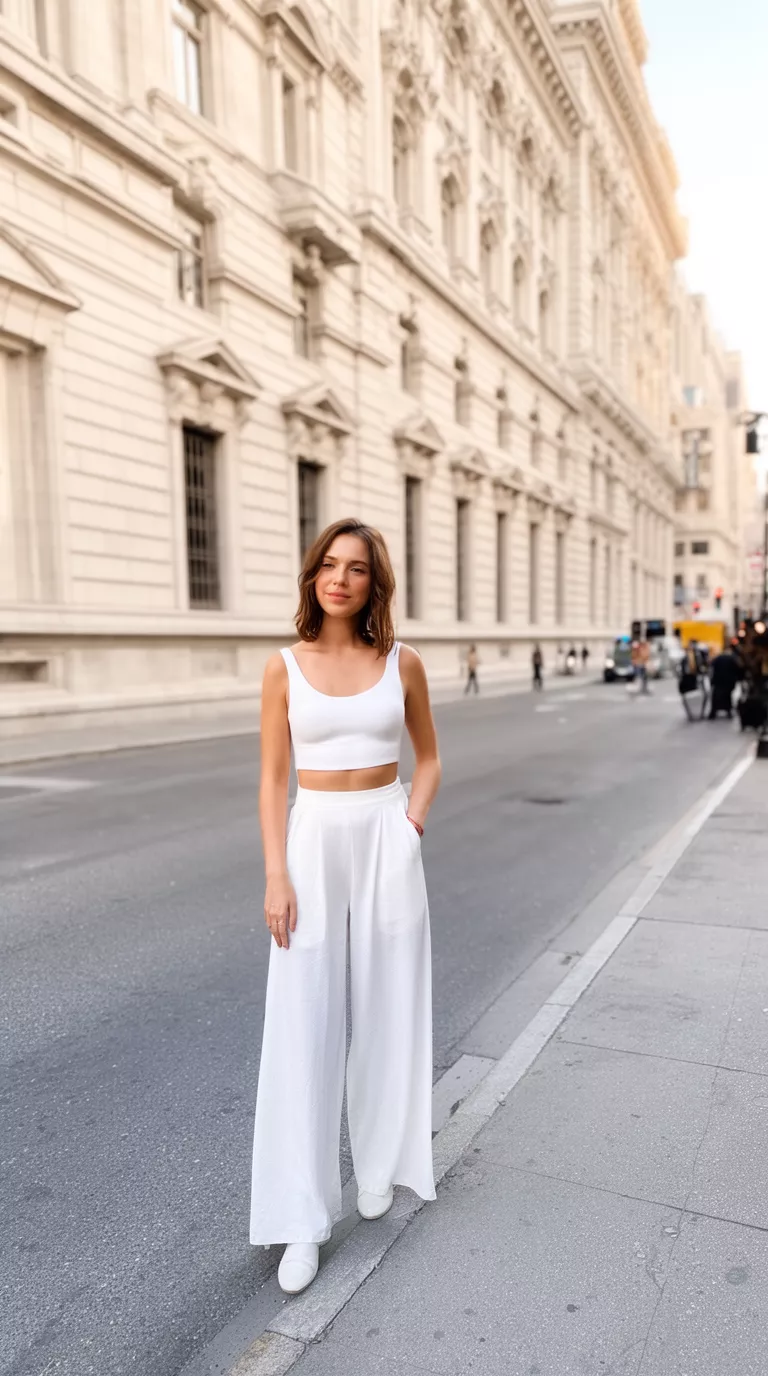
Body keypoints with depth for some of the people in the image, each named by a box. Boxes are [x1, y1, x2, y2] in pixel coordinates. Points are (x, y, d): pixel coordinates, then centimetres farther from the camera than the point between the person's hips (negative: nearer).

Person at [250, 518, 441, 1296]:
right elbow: (272, 778, -1)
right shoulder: (284, 668, -1)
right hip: (314, 843, 0)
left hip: (387, 841, 1)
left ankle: (377, 1162, 36)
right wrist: (275, 876, -8)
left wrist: (411, 831, -5)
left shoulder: (402, 664, 0)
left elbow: (428, 758, 10)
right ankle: (303, 1220, 13)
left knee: (386, 1012, 11)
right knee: (304, 1027, 0)